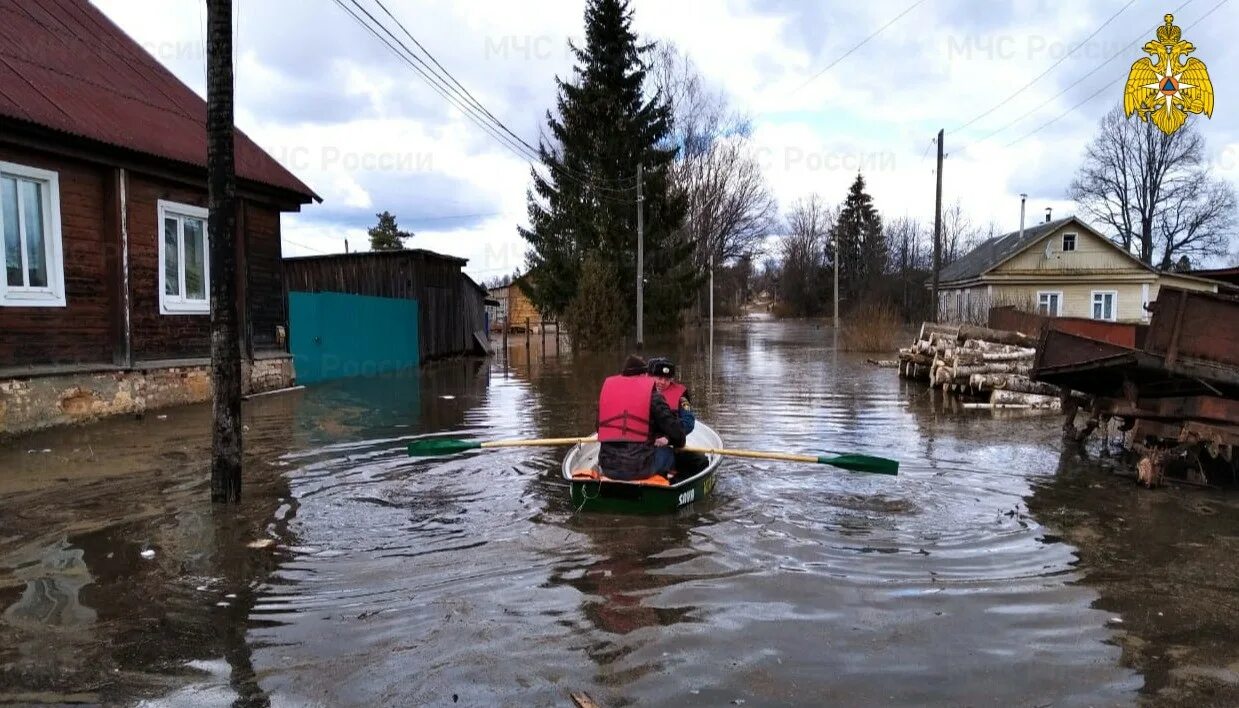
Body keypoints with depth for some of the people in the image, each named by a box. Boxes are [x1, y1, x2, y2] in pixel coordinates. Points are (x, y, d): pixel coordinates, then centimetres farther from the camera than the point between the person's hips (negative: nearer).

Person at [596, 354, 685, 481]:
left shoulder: (607, 389, 10)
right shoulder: (653, 396, -2)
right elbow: (673, 426, -1)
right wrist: (679, 442, 21)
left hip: (608, 469, 4)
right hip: (640, 469, -4)